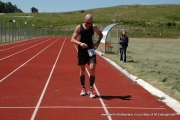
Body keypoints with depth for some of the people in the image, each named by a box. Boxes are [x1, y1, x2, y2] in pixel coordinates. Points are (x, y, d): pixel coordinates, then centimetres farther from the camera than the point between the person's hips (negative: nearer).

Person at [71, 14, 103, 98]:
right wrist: (80, 43, -28)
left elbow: (100, 34, 14)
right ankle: (83, 88, 25)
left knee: (92, 69, -13)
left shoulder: (94, 27, -3)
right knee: (82, 70, 9)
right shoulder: (79, 28, -8)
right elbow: (72, 39, -10)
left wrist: (98, 42, -6)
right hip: (81, 51, 0)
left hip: (91, 50, 0)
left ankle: (91, 90, -3)